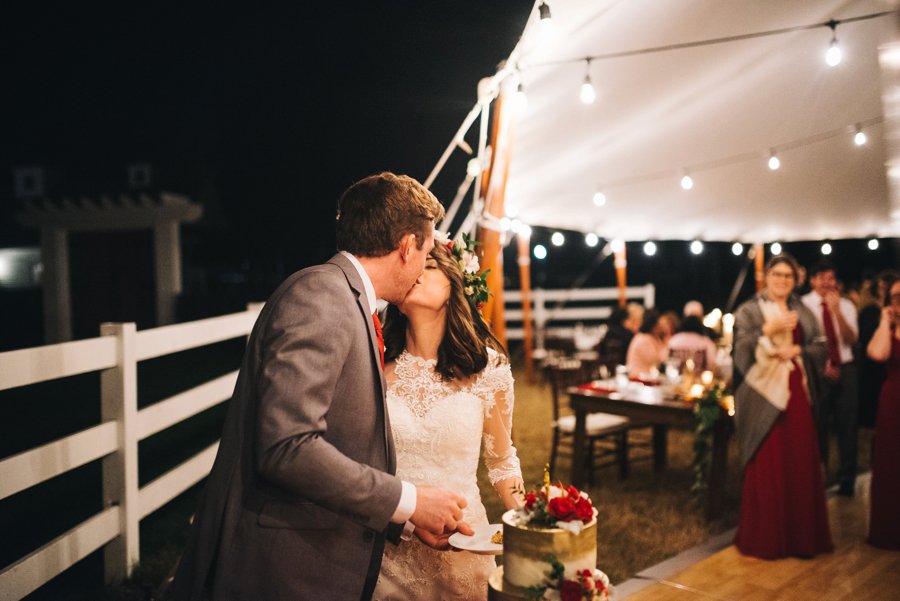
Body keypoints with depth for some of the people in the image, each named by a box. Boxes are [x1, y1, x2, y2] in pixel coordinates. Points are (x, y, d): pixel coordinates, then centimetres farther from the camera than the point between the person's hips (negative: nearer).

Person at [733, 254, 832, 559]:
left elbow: (820, 348, 8)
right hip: (764, 395, -4)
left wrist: (796, 350, -9)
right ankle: (764, 538, 8)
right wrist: (768, 330, -20)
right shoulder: (748, 311, 1)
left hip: (797, 394, 4)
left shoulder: (803, 312, 14)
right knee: (765, 467, -2)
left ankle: (801, 535, 14)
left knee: (800, 464, 3)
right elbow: (741, 348, -11)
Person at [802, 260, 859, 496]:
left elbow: (851, 339, -8)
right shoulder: (803, 305, -5)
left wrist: (836, 311, -19)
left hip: (846, 369, 3)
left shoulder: (846, 306, 4)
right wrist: (821, 364, -10)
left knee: (847, 425, 8)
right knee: (818, 426, 5)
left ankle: (847, 480, 22)